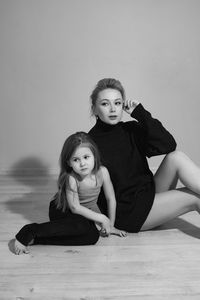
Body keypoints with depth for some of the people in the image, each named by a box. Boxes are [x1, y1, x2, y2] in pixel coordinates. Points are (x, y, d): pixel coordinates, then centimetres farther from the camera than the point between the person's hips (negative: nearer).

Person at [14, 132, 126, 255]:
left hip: (86, 212, 5)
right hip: (61, 210, -5)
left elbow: (111, 199, -8)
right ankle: (29, 232, -29)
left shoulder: (102, 172, -20)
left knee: (93, 236, -22)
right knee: (83, 225, -34)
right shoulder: (71, 179, -30)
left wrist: (110, 226, -2)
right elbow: (75, 208, -23)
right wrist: (102, 218, -20)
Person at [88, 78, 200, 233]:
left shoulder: (131, 130, 2)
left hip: (149, 193, 5)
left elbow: (168, 145, -13)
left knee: (176, 157, -18)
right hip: (127, 211, -5)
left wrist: (141, 114, -16)